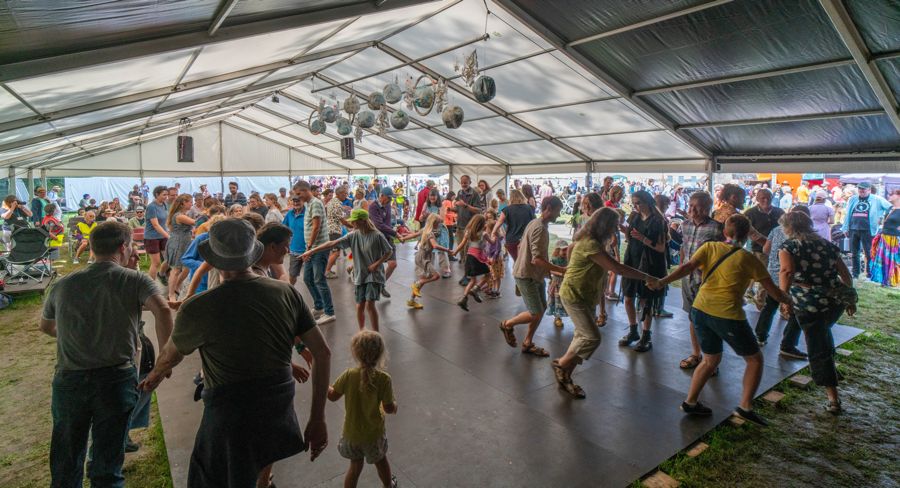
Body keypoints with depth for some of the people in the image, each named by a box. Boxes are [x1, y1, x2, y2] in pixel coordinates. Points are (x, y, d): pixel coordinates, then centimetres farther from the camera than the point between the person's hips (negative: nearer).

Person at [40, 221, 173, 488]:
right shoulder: (134, 280, -4)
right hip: (116, 378, -3)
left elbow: (46, 327, 26)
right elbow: (162, 310, -23)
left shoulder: (62, 284, 9)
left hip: (68, 380, 4)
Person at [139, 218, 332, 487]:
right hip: (281, 412, 4)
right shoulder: (286, 292, -8)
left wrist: (156, 374, 31)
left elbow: (171, 356, 6)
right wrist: (317, 418, 1)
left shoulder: (197, 309, -16)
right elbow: (322, 352, -7)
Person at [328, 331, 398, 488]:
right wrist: (394, 405, 5)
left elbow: (332, 396, -6)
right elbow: (389, 408, -18)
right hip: (374, 434, -1)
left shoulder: (348, 375, -19)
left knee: (355, 465, 23)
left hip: (351, 432, 1)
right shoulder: (383, 378, -23)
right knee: (381, 461, 27)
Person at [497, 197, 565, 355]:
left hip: (536, 275, 10)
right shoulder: (540, 228, -22)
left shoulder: (535, 223, 10)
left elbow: (521, 245, 18)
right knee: (536, 314, -7)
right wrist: (561, 270, -24)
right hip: (526, 276, -10)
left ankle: (528, 343, 23)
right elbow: (537, 259, -28)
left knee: (541, 309, 12)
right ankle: (508, 324, 17)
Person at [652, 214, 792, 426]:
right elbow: (774, 292, 7)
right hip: (728, 315, -4)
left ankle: (690, 402, 22)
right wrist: (788, 299, 25)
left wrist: (662, 281, -11)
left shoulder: (710, 247, 8)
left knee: (711, 359, 23)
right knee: (755, 359, 18)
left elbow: (687, 267, -7)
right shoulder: (749, 259, 1)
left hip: (700, 310, 4)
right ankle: (745, 406, 12)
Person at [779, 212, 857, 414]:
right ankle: (830, 369, 48)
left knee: (818, 349, 5)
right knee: (824, 332, 33)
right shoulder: (827, 244, 13)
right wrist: (851, 298, 23)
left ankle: (834, 400, 6)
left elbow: (787, 271, -23)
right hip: (838, 298, 6)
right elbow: (844, 272, 14)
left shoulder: (788, 246, -4)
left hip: (810, 302, -6)